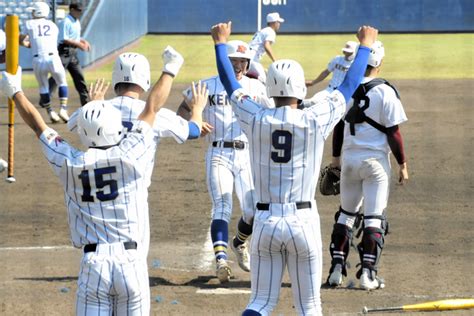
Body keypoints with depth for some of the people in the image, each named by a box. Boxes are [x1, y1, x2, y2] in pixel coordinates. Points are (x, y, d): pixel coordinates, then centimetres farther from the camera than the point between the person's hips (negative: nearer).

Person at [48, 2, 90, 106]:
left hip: (73, 53, 9)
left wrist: (84, 42, 6)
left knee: (79, 76, 11)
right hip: (64, 52, -9)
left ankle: (85, 100, 17)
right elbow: (64, 39, -19)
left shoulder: (77, 22, 15)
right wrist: (79, 44, -19)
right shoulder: (66, 22, -13)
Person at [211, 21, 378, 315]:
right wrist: (366, 45, 22)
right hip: (303, 223, -2)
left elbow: (230, 84, 13)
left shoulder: (256, 120, -4)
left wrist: (221, 43, 29)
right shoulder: (315, 121, -8)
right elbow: (350, 85, 6)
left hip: (265, 222, 2)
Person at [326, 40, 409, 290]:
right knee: (374, 217, 2)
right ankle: (367, 272, -3)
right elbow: (393, 132, -11)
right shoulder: (385, 92, -13)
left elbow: (338, 127, 8)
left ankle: (337, 269, 13)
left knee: (346, 213, 17)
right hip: (376, 160, -4)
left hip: (349, 158, 4)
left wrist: (336, 157, 21)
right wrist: (402, 164, -1)